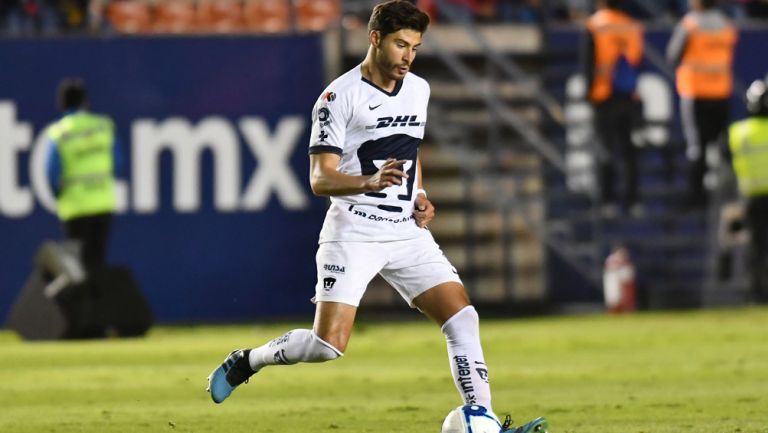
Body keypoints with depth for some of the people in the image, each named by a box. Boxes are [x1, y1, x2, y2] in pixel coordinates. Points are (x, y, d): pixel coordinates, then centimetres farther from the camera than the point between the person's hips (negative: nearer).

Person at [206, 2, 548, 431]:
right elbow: (320, 179, -13)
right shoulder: (340, 97, -10)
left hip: (408, 232, 6)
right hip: (354, 232, -6)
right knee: (328, 345, -15)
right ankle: (245, 362, 11)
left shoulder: (419, 90, 10)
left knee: (463, 319, -10)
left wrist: (421, 197, 12)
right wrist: (371, 182, -31)